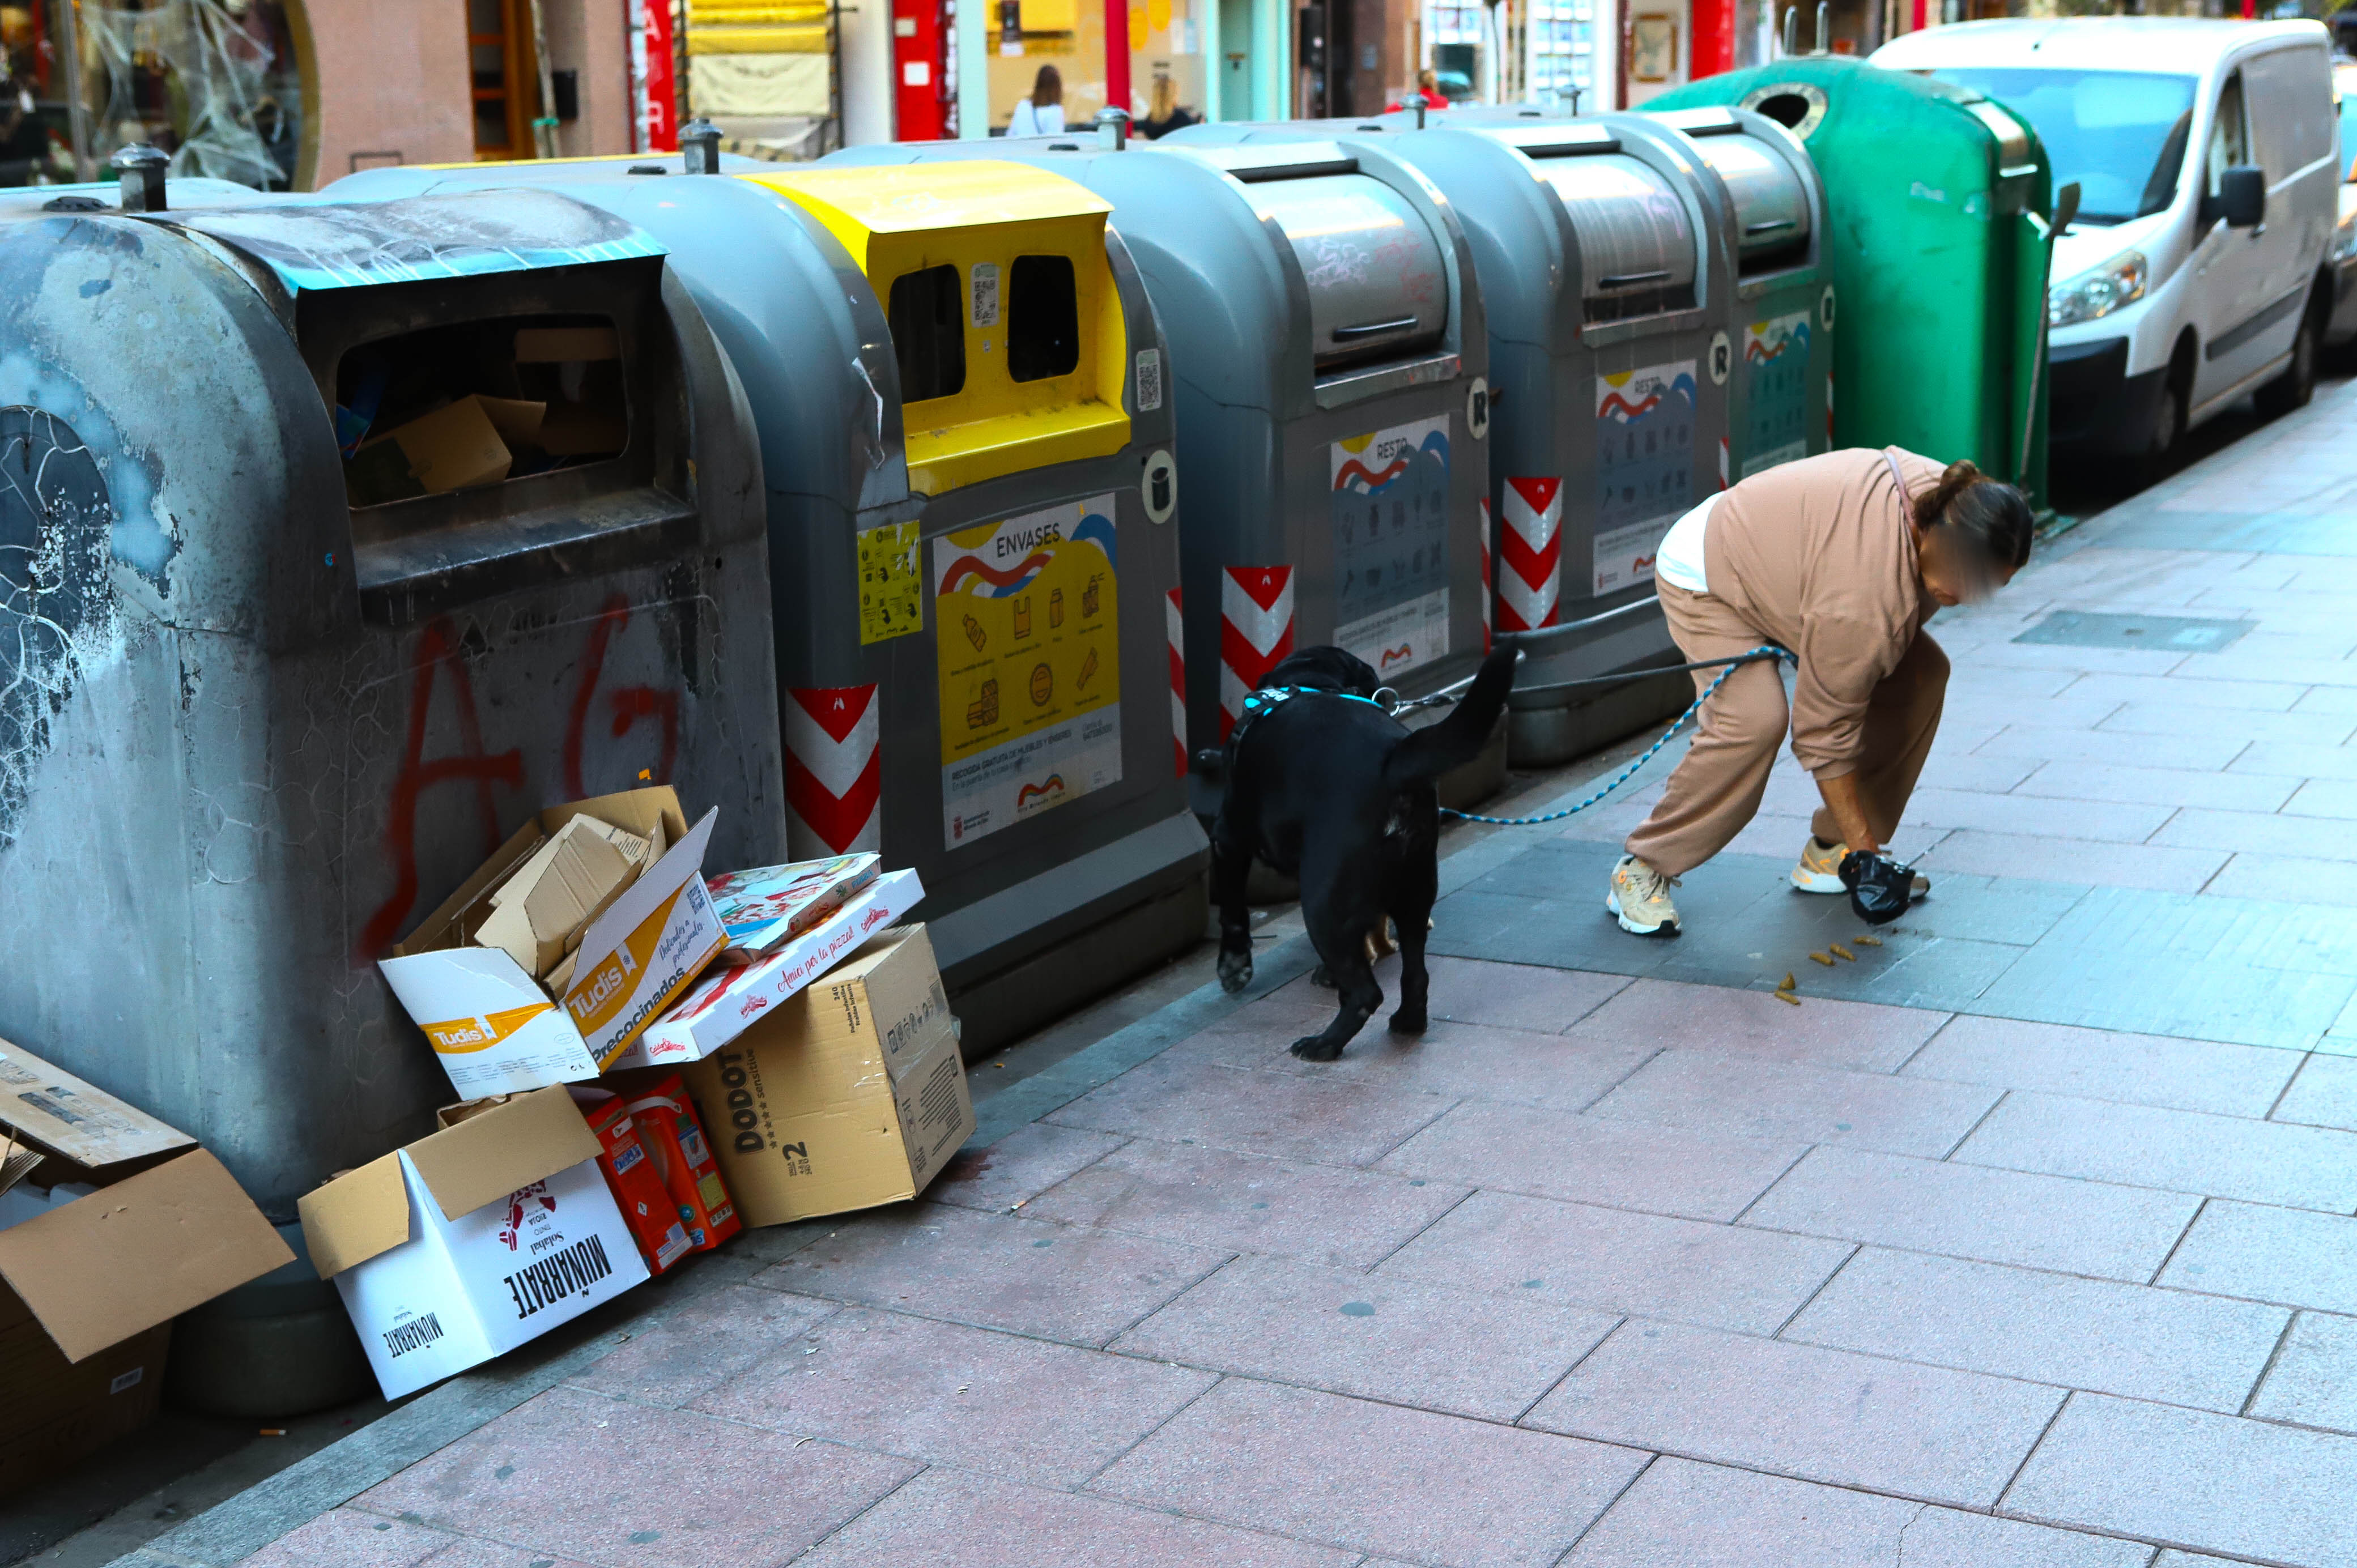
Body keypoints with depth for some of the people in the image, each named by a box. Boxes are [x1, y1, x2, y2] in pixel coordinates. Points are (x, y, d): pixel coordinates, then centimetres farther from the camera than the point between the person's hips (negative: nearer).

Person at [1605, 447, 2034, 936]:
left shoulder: (1945, 498, -20)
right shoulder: (1867, 602, -41)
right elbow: (1826, 730, -32)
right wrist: (1866, 854, -28)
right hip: (1707, 579, -9)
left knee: (1922, 673, -2)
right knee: (1756, 717, -32)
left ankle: (1829, 853, 6)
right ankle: (1642, 870, -15)